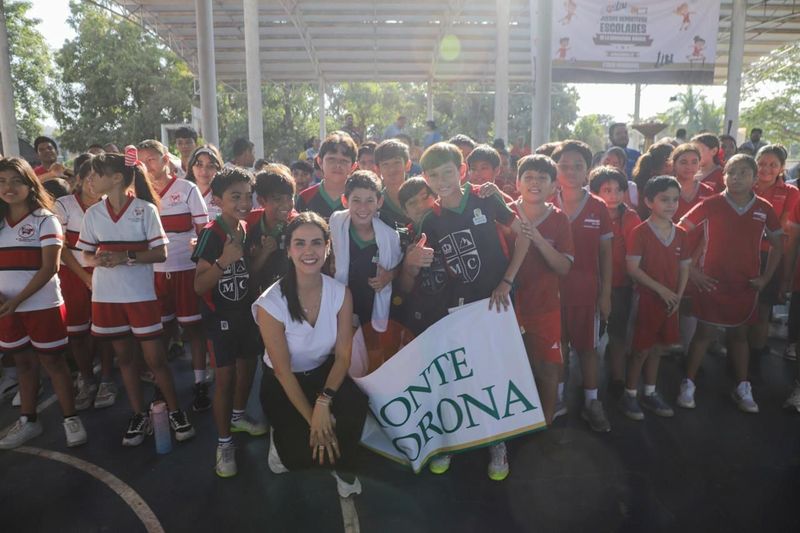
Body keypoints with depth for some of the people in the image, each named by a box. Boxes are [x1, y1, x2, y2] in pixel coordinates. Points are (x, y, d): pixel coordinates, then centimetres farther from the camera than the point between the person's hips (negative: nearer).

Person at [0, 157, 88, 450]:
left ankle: (70, 418, 14)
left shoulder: (45, 220, -6)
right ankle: (28, 420, 28)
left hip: (42, 305, -5)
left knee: (52, 361, 2)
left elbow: (49, 268, -13)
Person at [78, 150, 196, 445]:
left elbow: (161, 253, -9)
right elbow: (86, 254, 9)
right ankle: (139, 415, 26)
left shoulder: (145, 209, -9)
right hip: (106, 296, 4)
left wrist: (127, 257, -23)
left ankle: (175, 411, 19)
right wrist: (97, 259, -14)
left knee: (155, 358, 2)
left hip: (140, 295, -4)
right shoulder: (93, 213, 2)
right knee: (124, 357, 13)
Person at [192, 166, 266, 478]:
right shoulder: (211, 234, -20)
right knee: (225, 377, -3)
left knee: (248, 366, 19)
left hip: (247, 311, 7)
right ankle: (224, 443, 13)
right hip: (220, 317, -7)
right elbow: (199, 286, -24)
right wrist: (224, 260, -37)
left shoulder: (248, 229, 0)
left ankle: (237, 417, 43)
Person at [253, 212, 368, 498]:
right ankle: (284, 443, 17)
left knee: (355, 406, -28)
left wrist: (324, 401, -26)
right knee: (309, 450, -20)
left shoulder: (341, 293, -14)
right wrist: (313, 420, -20)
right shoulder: (270, 303, -24)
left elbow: (343, 356, -11)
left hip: (324, 372, 3)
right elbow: (283, 371, -18)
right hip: (282, 384, -2)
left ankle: (344, 469, 3)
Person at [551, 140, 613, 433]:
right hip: (554, 287, 1)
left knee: (588, 346, 10)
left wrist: (606, 292, -1)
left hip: (587, 289, 0)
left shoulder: (598, 208, -3)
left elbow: (606, 252, 1)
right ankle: (559, 396, 30)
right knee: (558, 344, 13)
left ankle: (591, 403, 25)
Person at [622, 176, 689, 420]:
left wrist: (678, 295, -2)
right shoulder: (639, 232, -11)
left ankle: (650, 393, 28)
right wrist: (660, 289, -18)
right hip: (647, 298, -5)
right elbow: (633, 268, -16)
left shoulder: (680, 233, 6)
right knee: (641, 349, 2)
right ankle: (630, 395, 17)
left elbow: (684, 268, 9)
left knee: (657, 348, 15)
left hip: (670, 301, 5)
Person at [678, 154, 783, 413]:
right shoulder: (710, 205, -10)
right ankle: (688, 384, 15)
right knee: (704, 332, 4)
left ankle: (742, 388, 26)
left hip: (746, 285, 3)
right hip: (712, 282, -3)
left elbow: (777, 244, 12)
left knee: (739, 334, 15)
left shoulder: (764, 209, -1)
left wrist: (766, 277, 4)